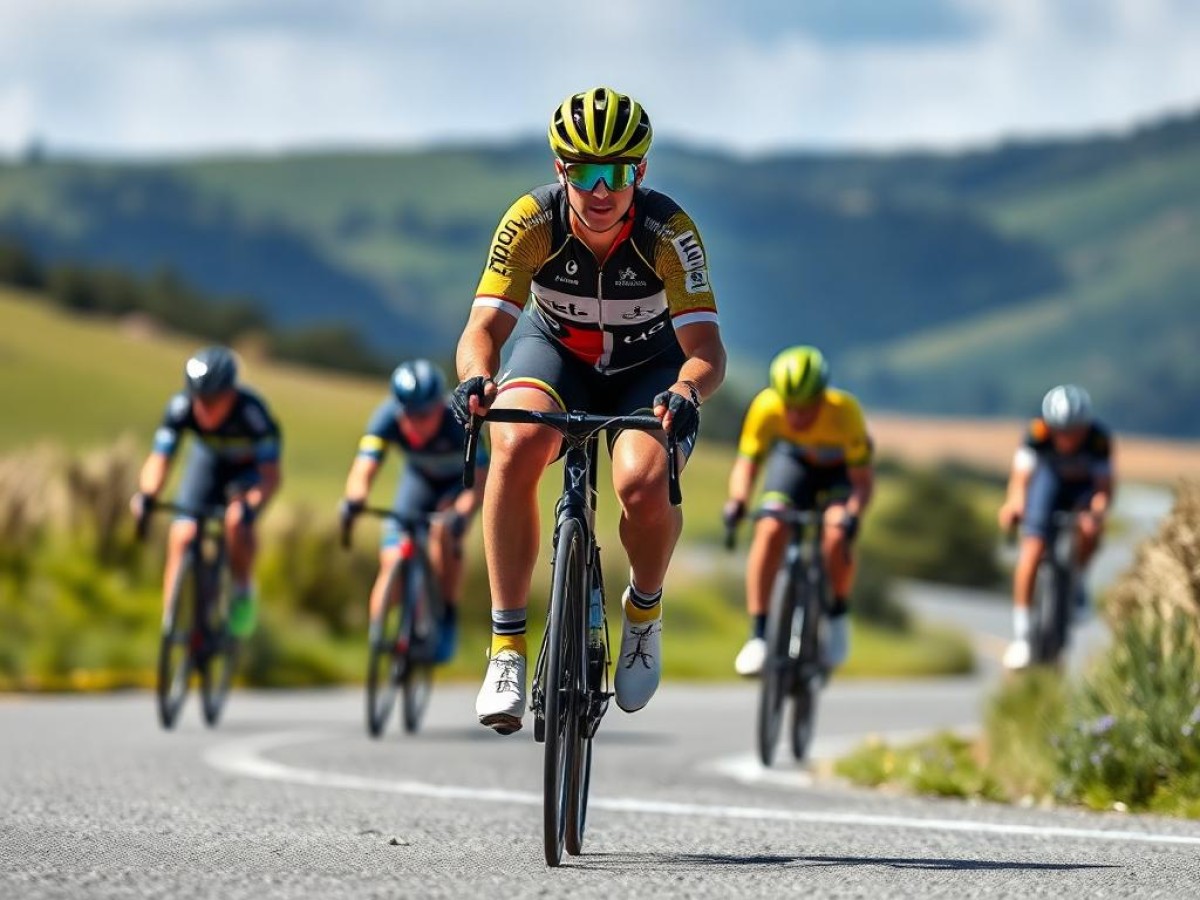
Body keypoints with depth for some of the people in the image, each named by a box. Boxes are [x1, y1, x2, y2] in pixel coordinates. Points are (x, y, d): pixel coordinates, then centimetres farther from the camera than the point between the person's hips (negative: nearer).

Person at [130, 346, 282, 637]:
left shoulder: (251, 411, -37)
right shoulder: (181, 407, -31)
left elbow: (270, 476, -38)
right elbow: (159, 459, -32)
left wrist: (251, 506, -57)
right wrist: (146, 495, -52)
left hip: (249, 468, -3)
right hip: (207, 460, 3)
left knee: (237, 519, -32)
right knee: (182, 537, -13)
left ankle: (243, 589, -7)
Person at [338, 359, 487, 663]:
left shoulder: (460, 420, -37)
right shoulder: (387, 418, -31)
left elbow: (480, 481, -43)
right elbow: (363, 470, -41)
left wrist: (461, 514, -62)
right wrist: (354, 500, -62)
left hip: (460, 481, -2)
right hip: (418, 479, 3)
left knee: (443, 530, -32)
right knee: (392, 561, -13)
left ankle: (447, 618, -18)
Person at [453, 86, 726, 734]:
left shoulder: (668, 232, -28)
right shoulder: (531, 223, -25)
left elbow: (707, 347, -33)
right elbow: (483, 327, -30)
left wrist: (686, 393, -56)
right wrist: (476, 380, -53)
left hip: (650, 369, -1)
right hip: (556, 353, 1)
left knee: (644, 486, -32)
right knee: (514, 449, -33)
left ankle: (644, 609, 3)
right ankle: (507, 647, -25)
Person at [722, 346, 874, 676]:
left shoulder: (844, 412, -37)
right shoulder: (766, 407, -32)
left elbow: (863, 478, -32)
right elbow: (746, 462, -24)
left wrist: (853, 515, -51)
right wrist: (736, 501, -44)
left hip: (840, 468, -2)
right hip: (793, 461, 2)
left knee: (836, 538, -29)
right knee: (769, 531, -25)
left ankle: (838, 616, -1)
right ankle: (757, 635, -17)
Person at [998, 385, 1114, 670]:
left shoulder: (1099, 439, -32)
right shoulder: (1037, 434, -30)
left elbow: (1104, 487, -32)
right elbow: (1020, 478, -31)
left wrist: (1097, 512, -52)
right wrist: (1014, 504, -52)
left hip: (1085, 487, 0)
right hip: (1050, 478, 0)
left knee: (1090, 527, -34)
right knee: (1032, 549, -18)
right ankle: (1021, 634, -11)